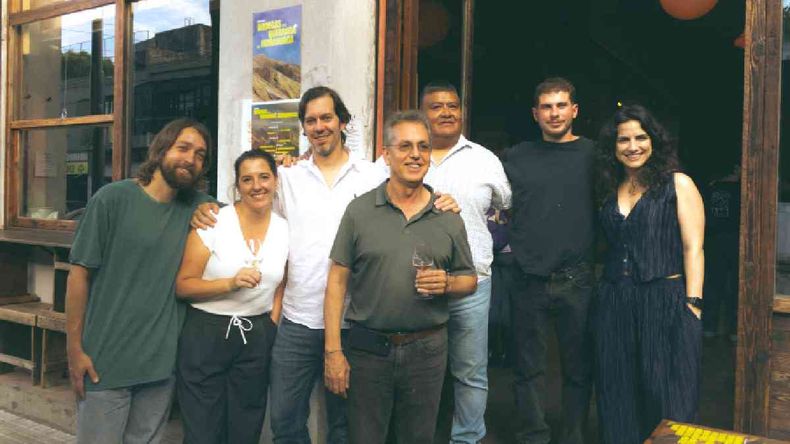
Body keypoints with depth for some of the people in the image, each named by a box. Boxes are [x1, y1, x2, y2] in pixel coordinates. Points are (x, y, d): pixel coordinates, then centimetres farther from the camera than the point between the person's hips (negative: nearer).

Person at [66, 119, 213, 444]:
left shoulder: (198, 207, 3)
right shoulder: (113, 198, -8)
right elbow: (79, 273, -7)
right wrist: (74, 349, -8)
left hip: (162, 359, 4)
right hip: (106, 357, -3)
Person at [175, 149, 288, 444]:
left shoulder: (285, 229, 2)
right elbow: (182, 286, -10)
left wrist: (273, 324, 4)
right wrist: (231, 283, -23)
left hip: (257, 338, 4)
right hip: (206, 333, -3)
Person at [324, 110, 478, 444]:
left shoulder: (449, 218, 3)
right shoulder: (359, 210, -2)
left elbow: (470, 280, 11)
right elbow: (338, 281, -2)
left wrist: (446, 283, -13)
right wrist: (333, 351, -7)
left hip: (426, 350, 2)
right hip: (367, 350, -1)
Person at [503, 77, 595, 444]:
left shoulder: (592, 155, 4)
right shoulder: (516, 158, 7)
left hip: (577, 280, -1)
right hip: (528, 280, 1)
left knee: (578, 368, 9)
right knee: (528, 367, 9)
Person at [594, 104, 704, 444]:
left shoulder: (678, 184, 0)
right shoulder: (610, 191, 13)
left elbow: (693, 248, -5)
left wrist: (692, 303, -12)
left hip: (665, 301, -4)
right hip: (614, 304, 5)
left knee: (665, 397, 3)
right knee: (617, 399, 11)